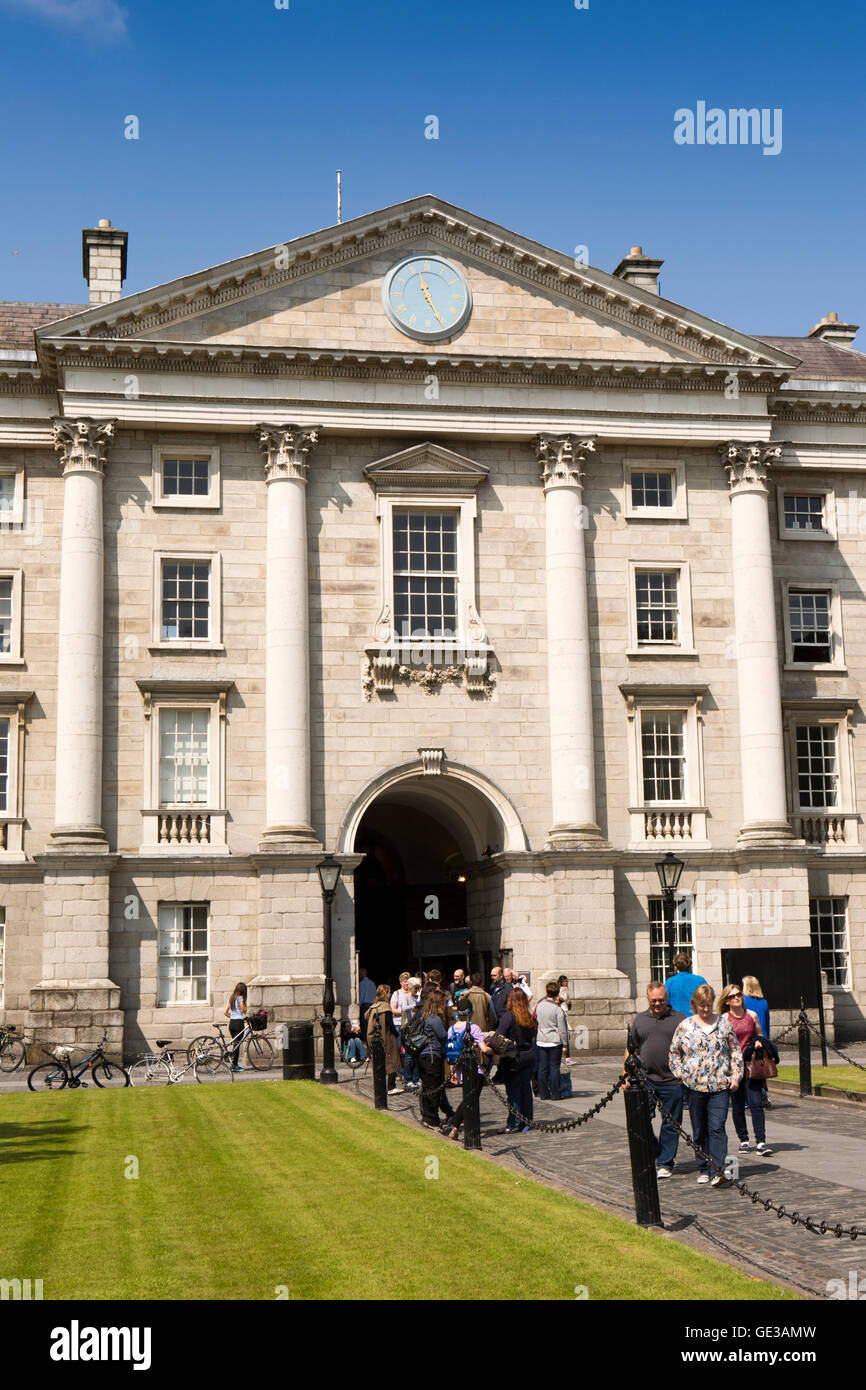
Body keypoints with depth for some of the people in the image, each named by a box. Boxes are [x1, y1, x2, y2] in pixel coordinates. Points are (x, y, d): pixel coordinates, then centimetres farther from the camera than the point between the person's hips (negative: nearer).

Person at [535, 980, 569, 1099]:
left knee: (542, 1068, 7)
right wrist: (565, 1044, -2)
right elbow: (562, 1029, -10)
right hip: (554, 1041, -4)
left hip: (541, 1041, 4)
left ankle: (543, 1094, 10)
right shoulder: (558, 1009, -12)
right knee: (554, 1067, 2)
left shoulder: (540, 1005, 1)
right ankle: (554, 1094, 3)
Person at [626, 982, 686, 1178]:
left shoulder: (679, 1019, 2)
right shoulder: (640, 1020, 10)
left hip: (672, 1081, -2)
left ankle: (665, 1164, 15)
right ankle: (653, 1153, 18)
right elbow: (631, 1050, 16)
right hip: (645, 1080, 2)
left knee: (670, 1124, 4)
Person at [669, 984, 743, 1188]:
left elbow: (735, 1052, 12)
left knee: (717, 1128, -11)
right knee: (699, 1130, 8)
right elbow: (674, 1054, 13)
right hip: (695, 1086, 1)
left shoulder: (724, 1023, 7)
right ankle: (704, 1169, 20)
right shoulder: (685, 1026, 5)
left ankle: (718, 1171, -16)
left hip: (720, 1086, -1)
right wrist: (682, 1075, 2)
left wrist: (736, 1076, 3)